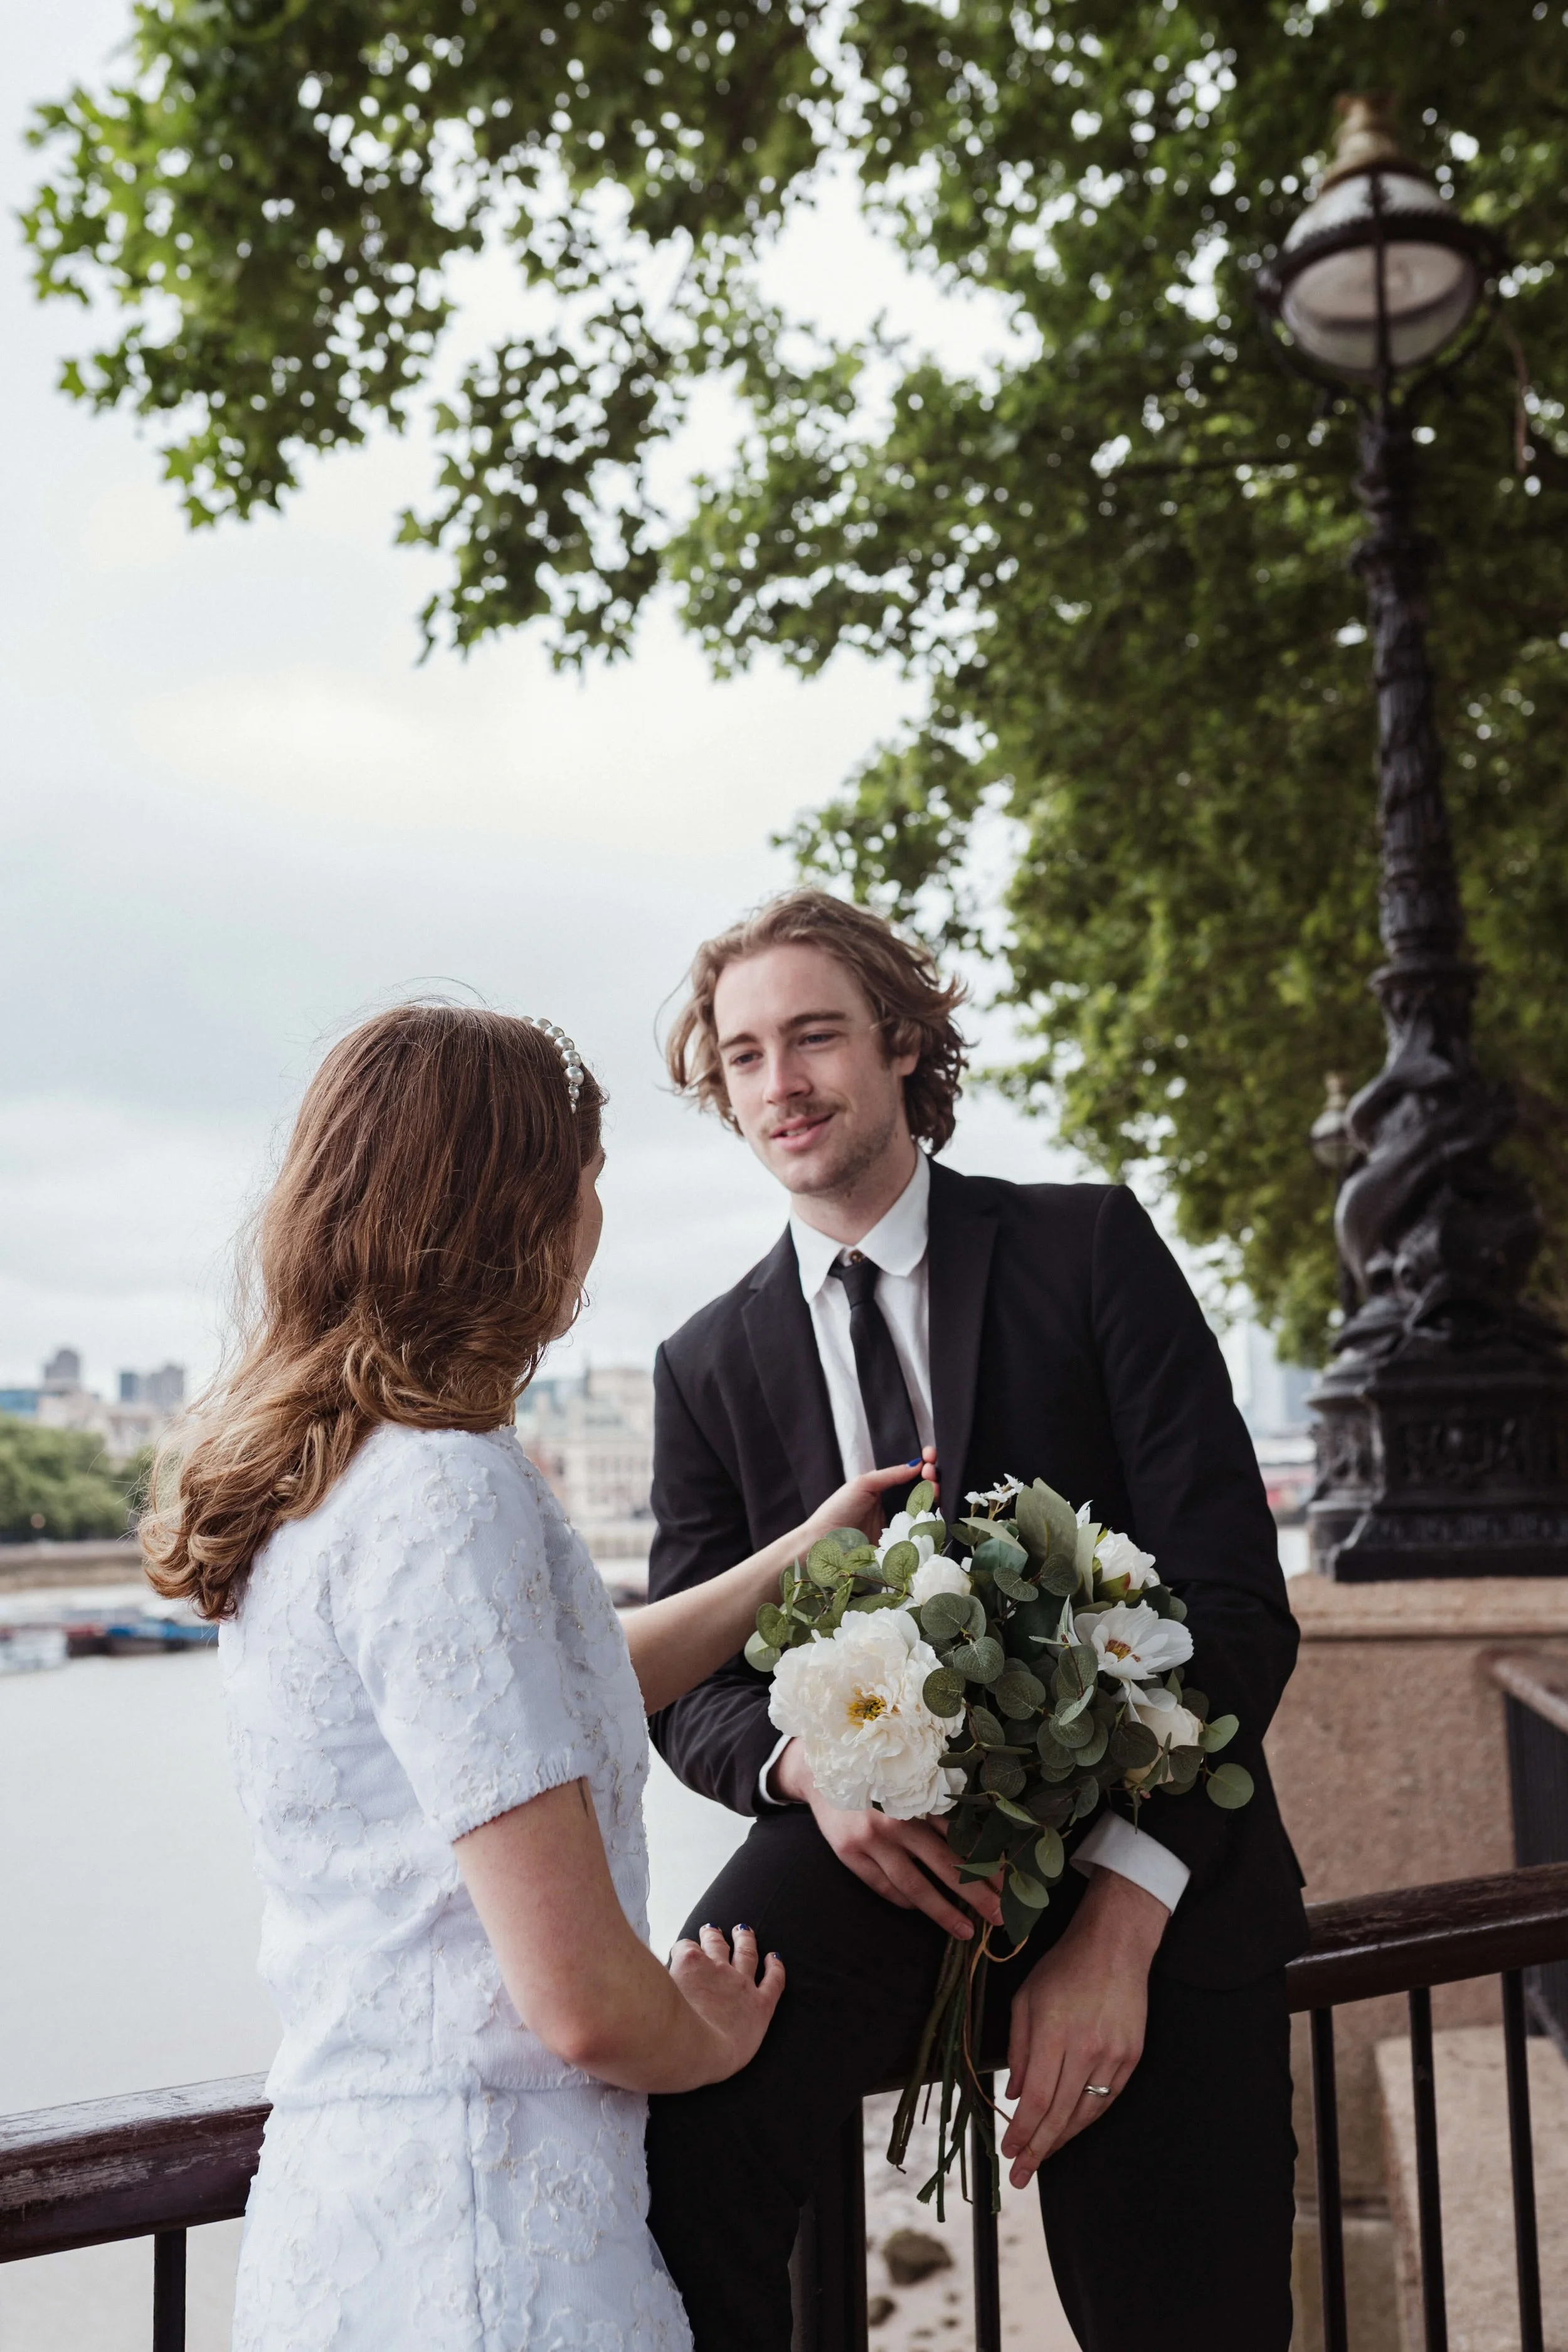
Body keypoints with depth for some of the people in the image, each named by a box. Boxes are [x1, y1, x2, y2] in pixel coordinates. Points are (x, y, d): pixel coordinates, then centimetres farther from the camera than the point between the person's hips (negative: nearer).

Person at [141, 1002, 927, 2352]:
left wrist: (809, 1548, 28)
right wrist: (717, 2039, -1)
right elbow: (584, 1999, -24)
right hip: (484, 2236, -9)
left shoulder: (321, 1467, 7)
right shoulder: (448, 1490, -22)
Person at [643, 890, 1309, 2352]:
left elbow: (1233, 1597, -8)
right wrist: (810, 1765, -19)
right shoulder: (708, 1367, 8)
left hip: (1152, 1864, 0)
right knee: (672, 2147, -27)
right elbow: (688, 1683, 6)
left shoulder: (1090, 1247, -2)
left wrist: (1121, 1912, -19)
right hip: (878, 1847, 1)